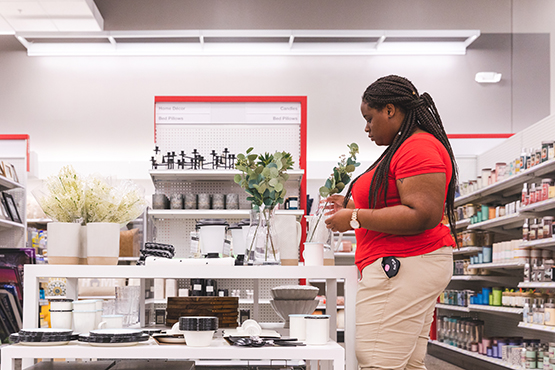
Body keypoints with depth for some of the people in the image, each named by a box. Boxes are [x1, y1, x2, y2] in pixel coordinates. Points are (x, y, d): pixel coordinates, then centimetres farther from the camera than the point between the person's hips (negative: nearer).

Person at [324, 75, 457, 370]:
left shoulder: (419, 147, -12)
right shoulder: (404, 148, 22)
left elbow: (423, 215, -23)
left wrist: (356, 218, -16)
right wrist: (353, 210, 20)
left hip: (404, 266, -11)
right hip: (400, 266, 11)